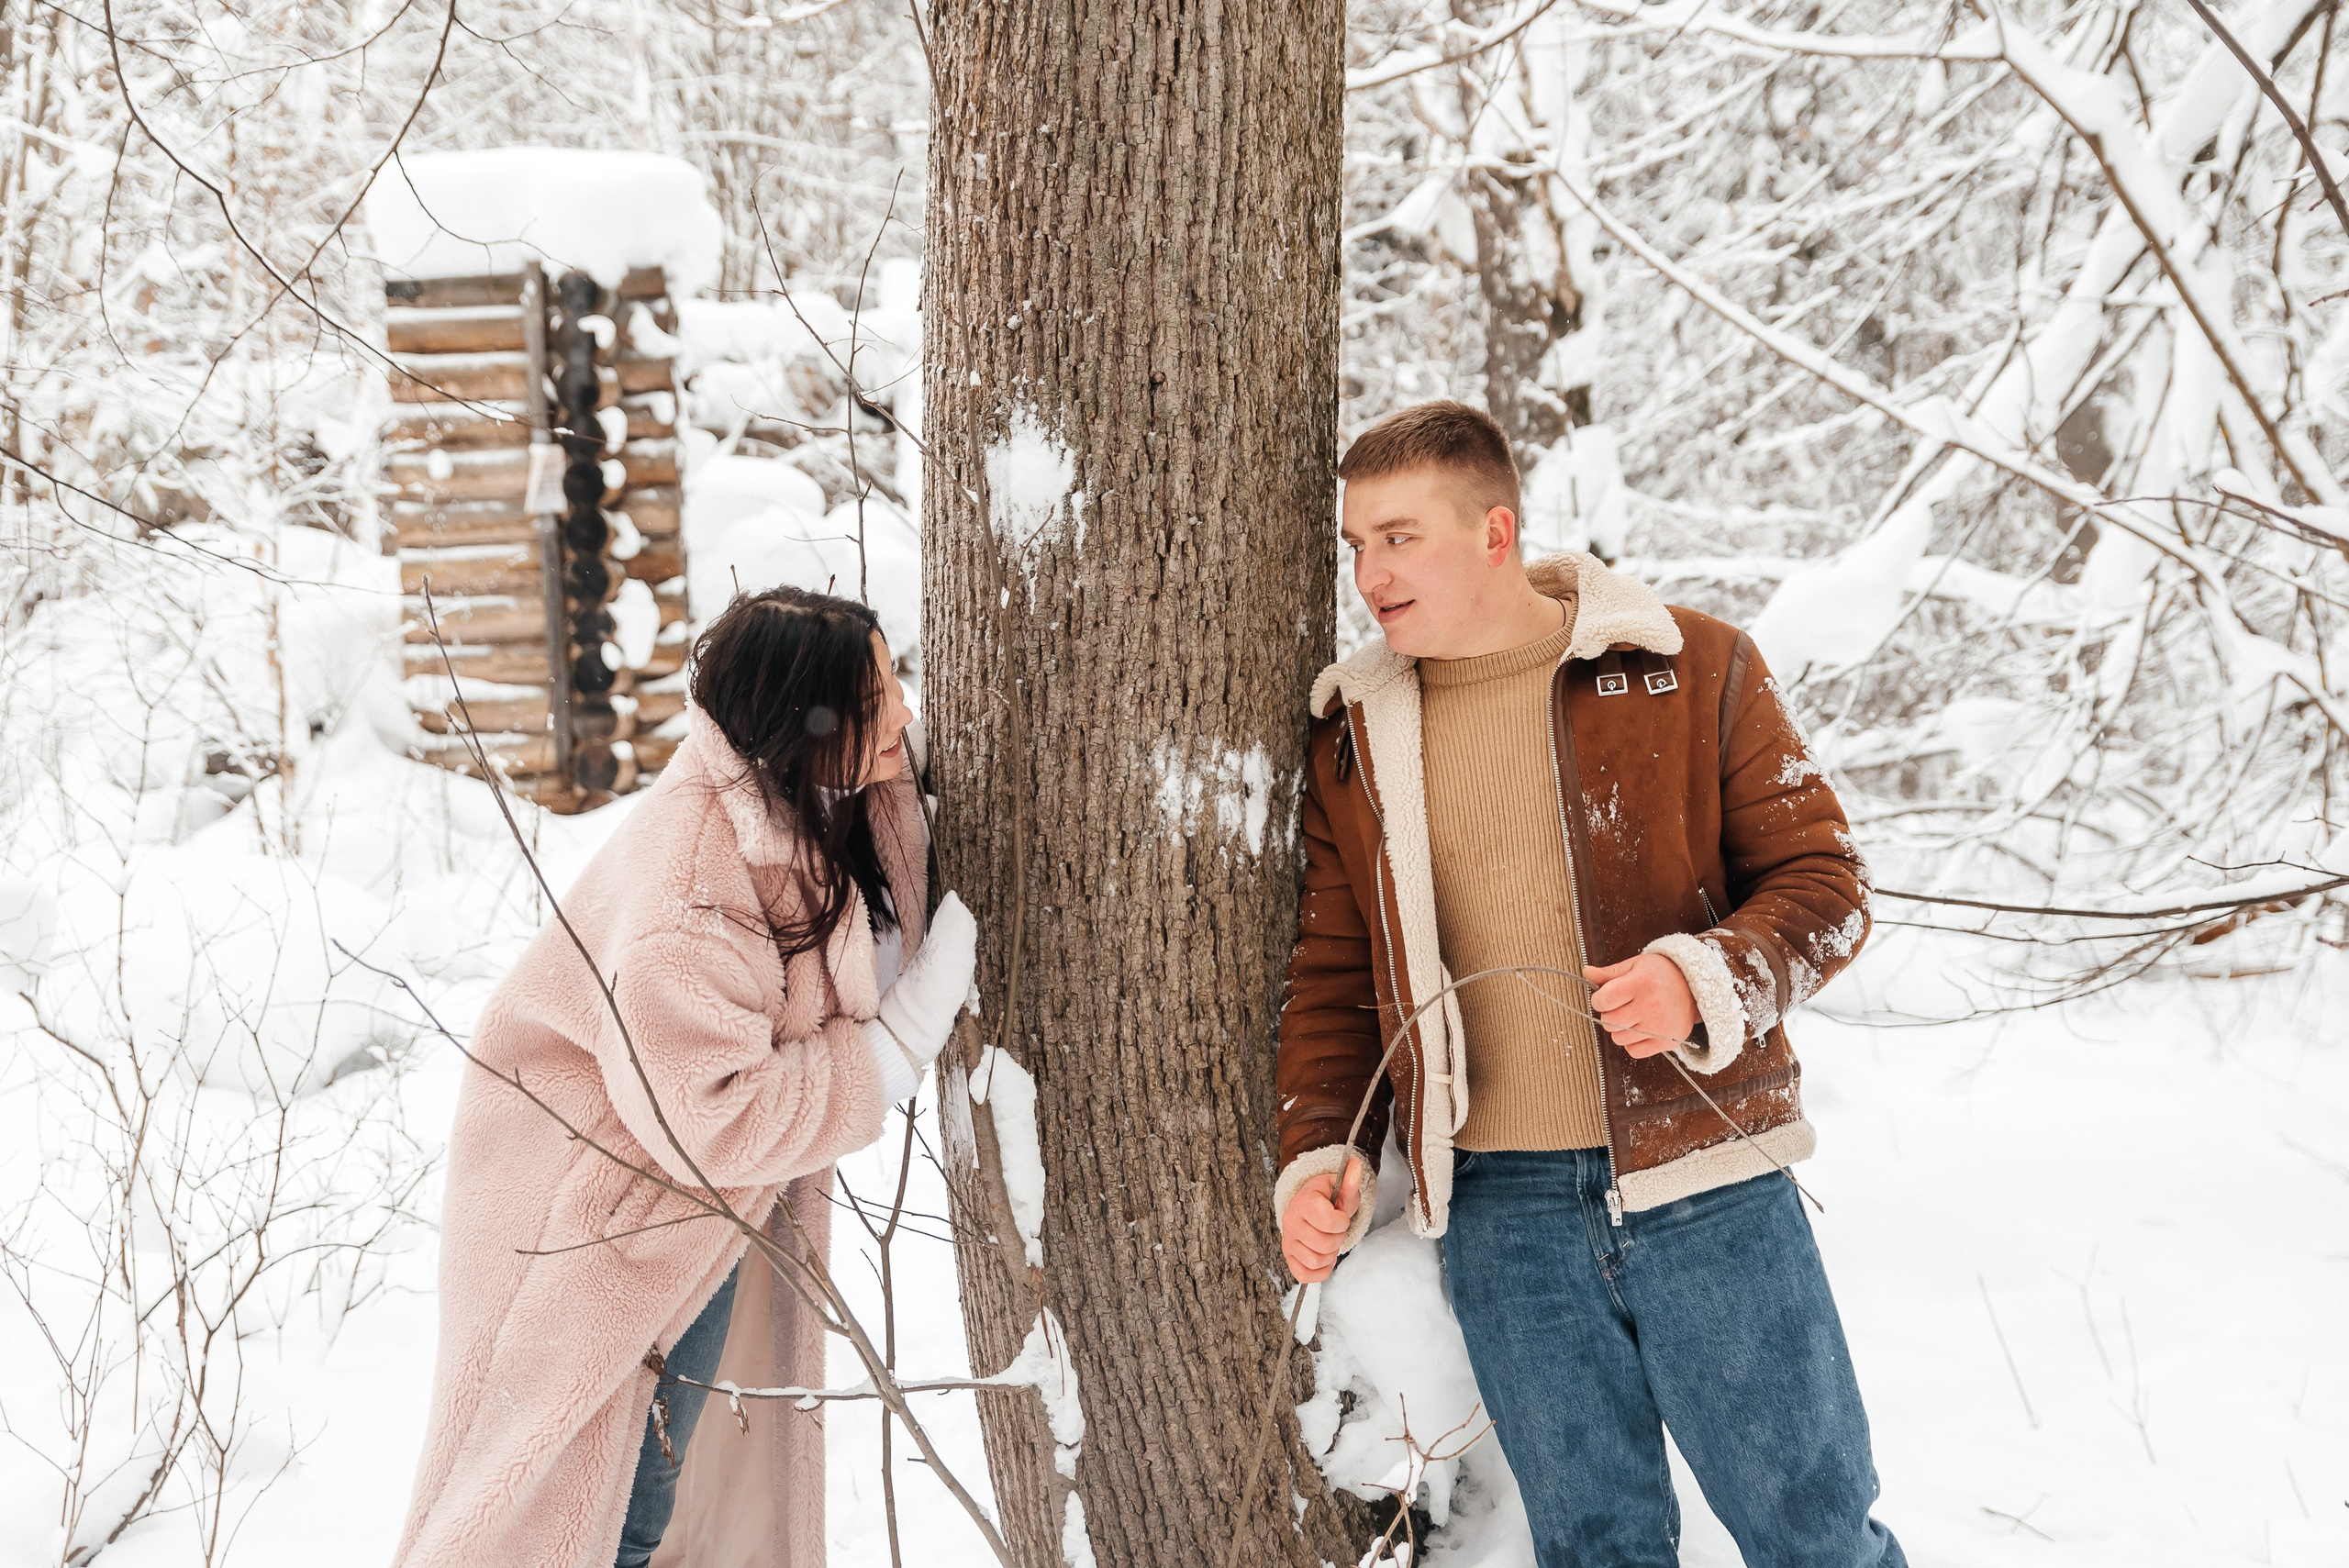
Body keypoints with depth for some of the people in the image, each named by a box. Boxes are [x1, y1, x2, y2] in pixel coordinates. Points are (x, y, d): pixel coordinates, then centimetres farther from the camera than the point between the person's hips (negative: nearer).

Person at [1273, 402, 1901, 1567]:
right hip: (1502, 1216, 3)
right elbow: (1332, 971, 15)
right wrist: (1317, 1154, 1)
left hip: (1704, 1185, -2)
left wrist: (1706, 978, -19)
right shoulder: (1355, 737, 9)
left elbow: (1823, 881, 0)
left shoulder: (1691, 669, -1)